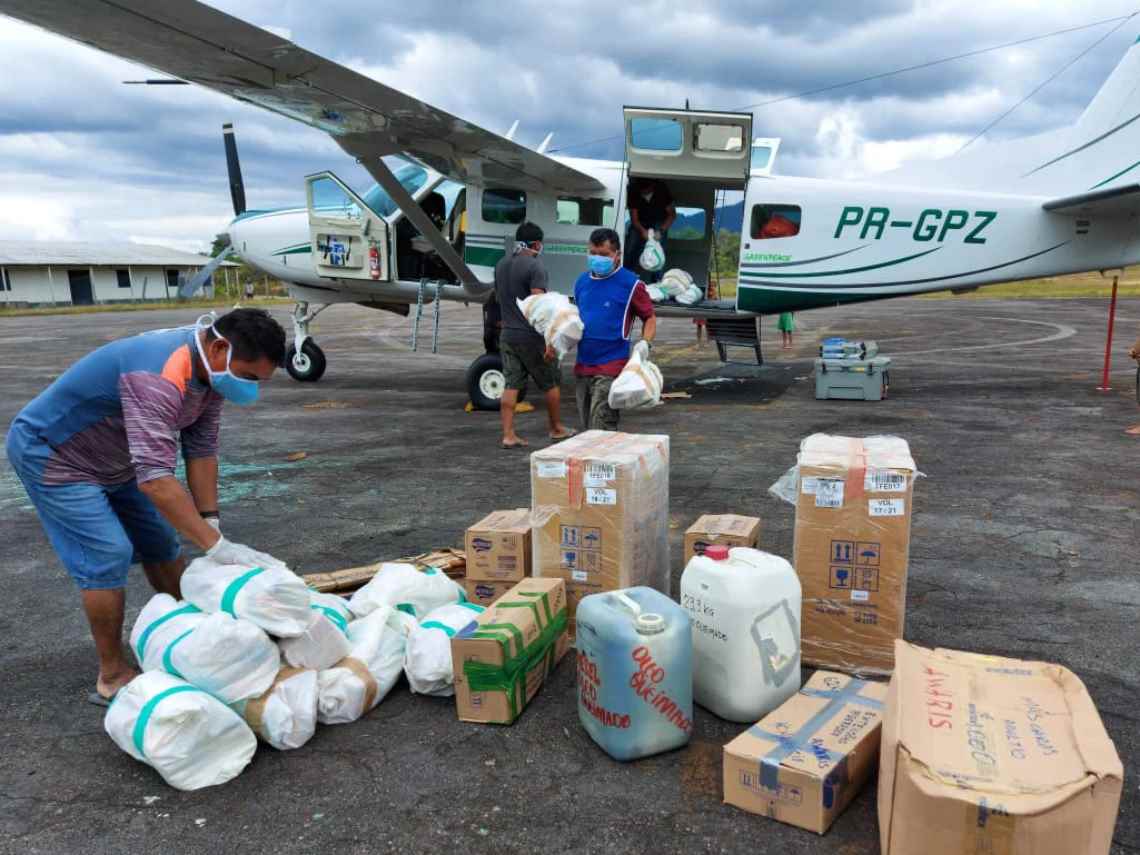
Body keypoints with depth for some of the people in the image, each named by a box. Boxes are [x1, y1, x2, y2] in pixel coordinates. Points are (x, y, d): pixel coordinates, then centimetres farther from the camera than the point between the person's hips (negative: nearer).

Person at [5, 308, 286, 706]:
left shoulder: (210, 369, -11)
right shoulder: (160, 376, -39)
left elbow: (201, 449, -8)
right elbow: (155, 478, -45)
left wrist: (210, 524, -14)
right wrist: (216, 546, -44)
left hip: (111, 458, 9)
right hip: (49, 452, -9)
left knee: (160, 542, 11)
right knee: (108, 556, -15)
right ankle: (112, 677, -1)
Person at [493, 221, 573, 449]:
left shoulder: (501, 264, 11)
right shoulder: (534, 266, -14)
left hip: (507, 334, 7)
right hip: (531, 337, -7)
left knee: (511, 386, 7)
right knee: (551, 384, 10)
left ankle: (508, 435, 4)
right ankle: (556, 429, 23)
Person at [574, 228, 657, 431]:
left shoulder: (630, 284, -5)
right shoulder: (582, 281, 12)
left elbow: (649, 317, 2)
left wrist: (645, 342, -15)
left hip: (611, 368, -6)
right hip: (582, 366, 7)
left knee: (601, 431, -10)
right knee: (588, 429, 15)